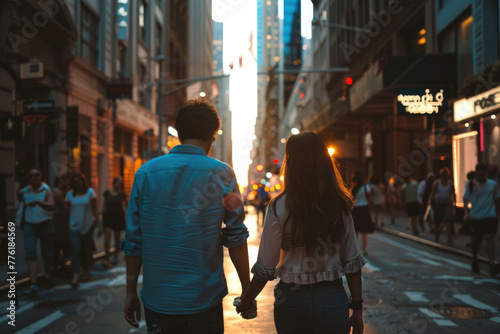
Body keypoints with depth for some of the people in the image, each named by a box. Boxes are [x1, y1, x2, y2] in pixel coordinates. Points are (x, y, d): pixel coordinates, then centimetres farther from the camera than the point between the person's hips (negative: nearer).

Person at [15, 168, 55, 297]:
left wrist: (38, 202, -41)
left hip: (45, 224, -1)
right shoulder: (24, 191, 1)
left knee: (47, 254, 10)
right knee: (30, 254, -10)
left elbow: (51, 206, -26)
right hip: (29, 225, 1)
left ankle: (48, 275, 38)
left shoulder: (46, 190, -7)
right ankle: (33, 284, -14)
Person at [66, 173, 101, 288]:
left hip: (88, 225, 0)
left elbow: (95, 210, -1)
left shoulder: (90, 192, -1)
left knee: (86, 250, 8)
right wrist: (67, 225, 7)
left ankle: (86, 272, 26)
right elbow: (69, 210, 8)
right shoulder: (70, 194, 4)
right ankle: (76, 276, -15)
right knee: (75, 250, -11)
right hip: (74, 226, 1)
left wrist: (98, 226, -5)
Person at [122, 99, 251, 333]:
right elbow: (236, 238, -6)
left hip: (156, 302, 3)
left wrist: (131, 292, 11)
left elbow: (133, 241, 1)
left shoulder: (146, 173, -1)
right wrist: (247, 292, 4)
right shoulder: (221, 174, -7)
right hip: (203, 303, -2)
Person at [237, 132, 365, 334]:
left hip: (292, 301, -1)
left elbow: (266, 268, -10)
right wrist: (357, 308, 9)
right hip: (333, 300, 1)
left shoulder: (280, 207, -12)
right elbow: (352, 262, -1)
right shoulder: (340, 205, -4)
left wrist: (247, 300, 6)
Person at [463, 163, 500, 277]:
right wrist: (466, 213, -15)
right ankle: (474, 259, 34)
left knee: (489, 237, -13)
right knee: (476, 240, 9)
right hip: (475, 216, 0)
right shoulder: (471, 185, -1)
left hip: (490, 216, 0)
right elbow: (466, 200, -1)